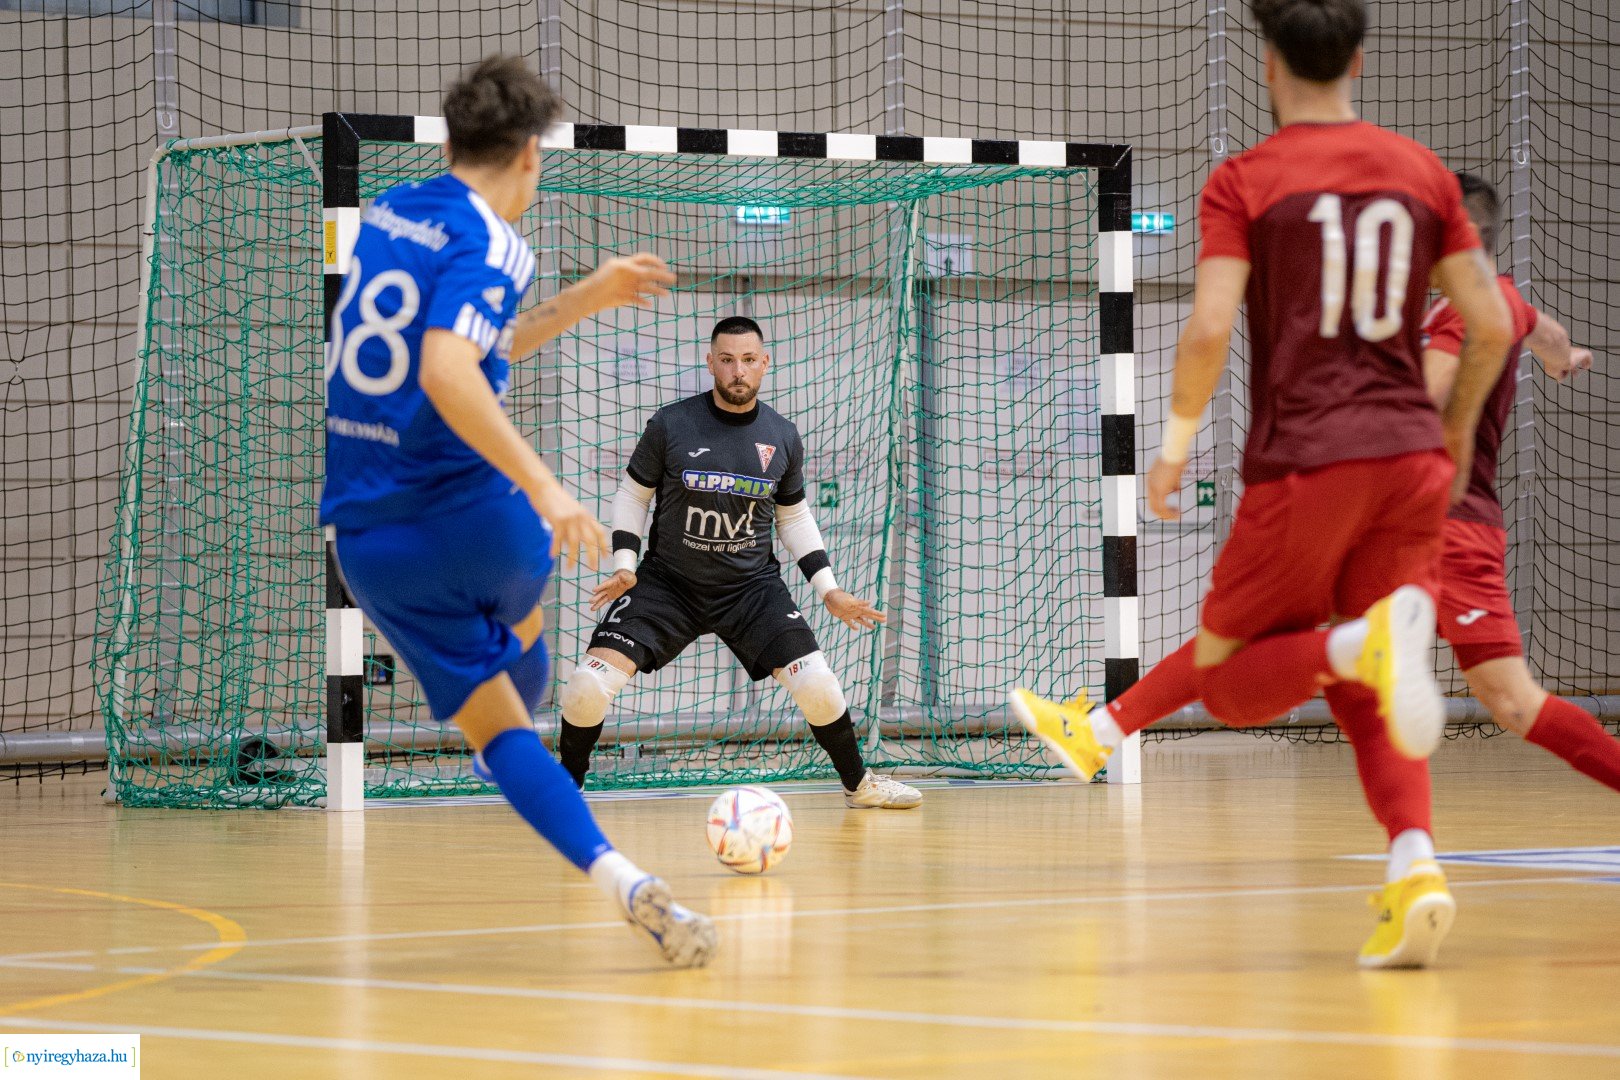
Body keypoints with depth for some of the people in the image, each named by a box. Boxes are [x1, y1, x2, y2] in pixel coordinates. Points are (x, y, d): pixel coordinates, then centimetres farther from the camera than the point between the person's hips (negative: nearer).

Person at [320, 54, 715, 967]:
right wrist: (543, 487, -31)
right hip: (467, 516, -5)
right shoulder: (489, 244, -11)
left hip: (368, 540, 5)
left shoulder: (387, 215, 11)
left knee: (498, 731, 5)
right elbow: (447, 375, -28)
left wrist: (584, 301, 29)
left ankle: (619, 878, -14)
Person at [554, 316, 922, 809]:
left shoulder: (783, 437, -1)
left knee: (816, 685, -13)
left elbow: (794, 517, 12)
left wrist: (829, 590, 5)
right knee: (588, 687, -17)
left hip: (752, 585, 2)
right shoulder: (670, 425, -10)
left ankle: (858, 784, 12)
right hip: (667, 582, -2)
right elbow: (632, 494, 4)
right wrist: (624, 565, -8)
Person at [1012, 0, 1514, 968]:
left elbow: (1210, 330, -12)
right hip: (1412, 458, 4)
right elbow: (1492, 326, 8)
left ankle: (1368, 644, -25)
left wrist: (1175, 446, 2)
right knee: (1362, 693, 12)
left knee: (1230, 682, 8)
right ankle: (1415, 873, -13)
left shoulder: (1246, 182, -2)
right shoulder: (1424, 173, 10)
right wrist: (1458, 433, 24)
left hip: (1305, 461, -4)